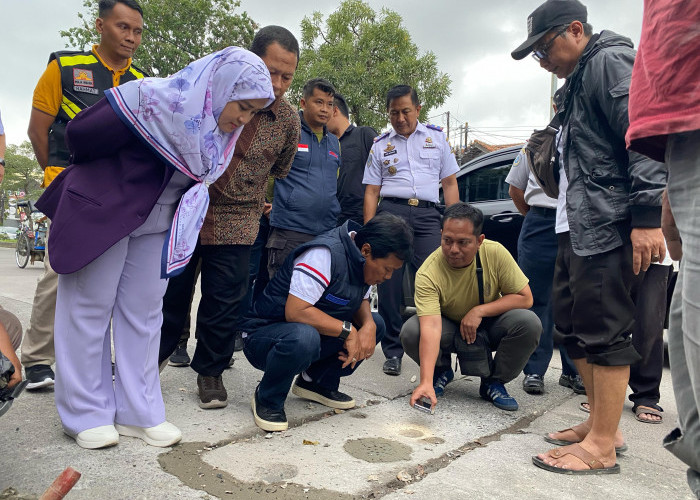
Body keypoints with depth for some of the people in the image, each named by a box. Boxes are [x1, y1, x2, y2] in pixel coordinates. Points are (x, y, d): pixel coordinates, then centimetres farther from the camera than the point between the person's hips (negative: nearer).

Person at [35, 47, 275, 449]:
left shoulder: (221, 128, -4)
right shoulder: (153, 100, -25)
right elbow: (81, 133, -14)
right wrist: (107, 176, 4)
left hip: (158, 226, 6)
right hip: (102, 214, -6)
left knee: (144, 314, 8)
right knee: (90, 309, 4)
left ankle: (138, 412, 17)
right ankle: (86, 414, 17)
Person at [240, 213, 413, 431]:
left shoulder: (361, 259, 0)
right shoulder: (325, 254, -26)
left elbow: (361, 302, 9)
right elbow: (295, 312, -31)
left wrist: (368, 324, -14)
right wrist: (347, 330, -24)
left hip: (312, 333, 8)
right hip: (263, 335, -8)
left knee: (375, 324, -3)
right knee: (303, 337, -41)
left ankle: (316, 381, 8)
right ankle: (268, 399, -11)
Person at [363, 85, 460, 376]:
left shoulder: (436, 137, 16)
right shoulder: (380, 145, 15)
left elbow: (450, 183, 14)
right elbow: (371, 191, 12)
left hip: (427, 214, 0)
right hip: (391, 212, 1)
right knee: (389, 284, -1)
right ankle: (393, 352, 9)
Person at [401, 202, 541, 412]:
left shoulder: (495, 252, -22)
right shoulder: (427, 274, -29)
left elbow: (525, 298, -15)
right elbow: (431, 328, -39)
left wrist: (480, 310, -26)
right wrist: (426, 382, -49)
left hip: (489, 327, 2)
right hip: (448, 328, -1)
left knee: (529, 323, -27)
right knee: (411, 332, -30)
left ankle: (494, 382, -2)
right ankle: (441, 372, 5)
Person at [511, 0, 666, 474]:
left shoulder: (610, 60, -5)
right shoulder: (581, 79, 25)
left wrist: (648, 216, -24)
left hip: (610, 222, -10)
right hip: (580, 223, 10)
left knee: (602, 328, -7)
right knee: (570, 319, 12)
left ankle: (602, 446, 2)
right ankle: (601, 424, 23)